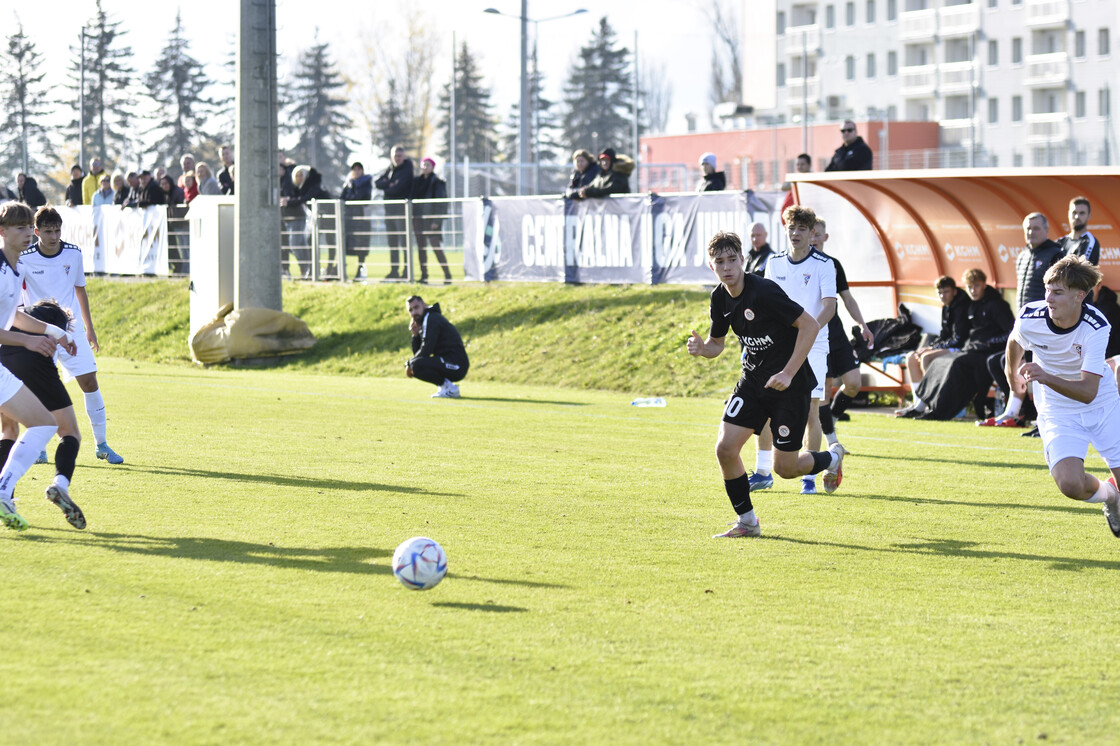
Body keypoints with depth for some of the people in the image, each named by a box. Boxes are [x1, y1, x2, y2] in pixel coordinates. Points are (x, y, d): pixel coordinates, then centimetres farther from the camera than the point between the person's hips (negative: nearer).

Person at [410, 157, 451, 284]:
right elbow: (413, 199, 16)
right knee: (420, 247, 3)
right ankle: (423, 275, 7)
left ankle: (447, 274, -6)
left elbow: (440, 201, -8)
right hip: (418, 219, 6)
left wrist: (436, 221, -15)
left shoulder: (437, 182, -3)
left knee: (435, 246, -10)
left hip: (431, 218, -6)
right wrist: (412, 219, 9)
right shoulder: (416, 181, 14)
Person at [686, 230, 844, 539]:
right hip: (753, 381, 7)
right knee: (725, 448, -8)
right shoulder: (720, 299, 0)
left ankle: (831, 459, 33)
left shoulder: (764, 291, -23)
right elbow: (717, 343, 14)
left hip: (790, 383, -7)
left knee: (785, 468, 0)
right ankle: (747, 522, 8)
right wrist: (701, 348, -11)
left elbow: (810, 325, -22)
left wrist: (788, 373, -24)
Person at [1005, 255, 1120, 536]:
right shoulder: (1030, 318, -20)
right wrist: (1013, 371, 26)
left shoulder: (1097, 327, -25)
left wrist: (1047, 377, -48)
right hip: (1058, 413, 1)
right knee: (1070, 484, -22)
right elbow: (1015, 341, 9)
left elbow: (1088, 391, -33)